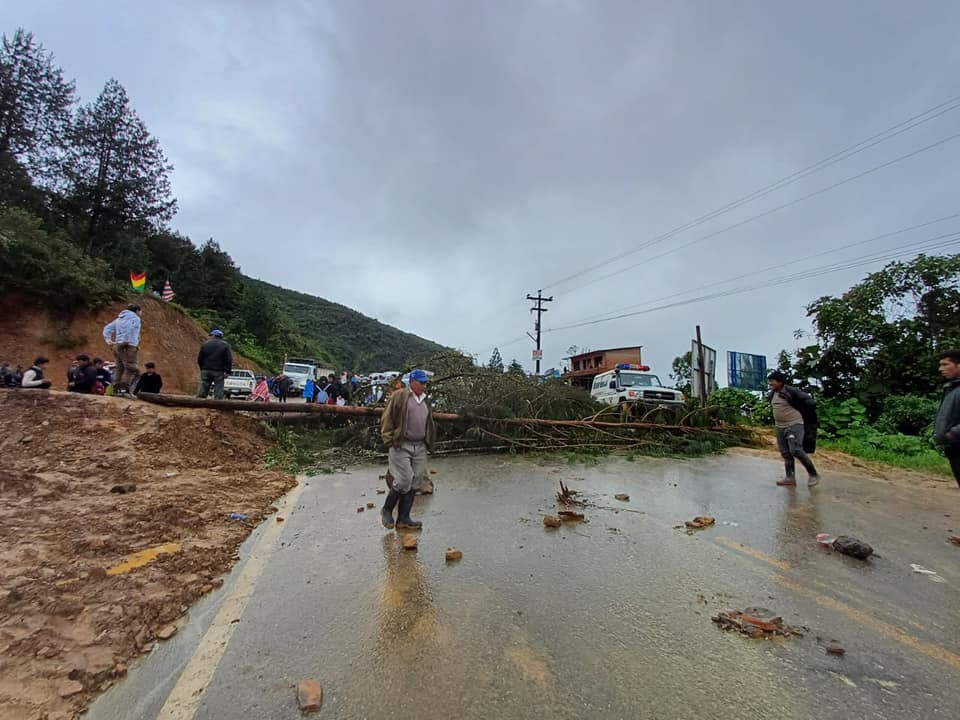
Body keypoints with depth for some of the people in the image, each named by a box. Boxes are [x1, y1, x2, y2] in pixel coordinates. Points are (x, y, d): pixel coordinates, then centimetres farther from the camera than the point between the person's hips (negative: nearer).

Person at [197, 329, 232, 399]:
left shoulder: (205, 344, 5)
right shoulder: (225, 345, -1)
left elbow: (199, 359, 9)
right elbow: (229, 360, -6)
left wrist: (202, 368, 20)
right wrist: (227, 371, -2)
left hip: (206, 370, 2)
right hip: (219, 372, -2)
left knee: (202, 390, 8)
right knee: (218, 391, -1)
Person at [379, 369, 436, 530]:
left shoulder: (425, 400, 16)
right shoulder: (399, 396, -5)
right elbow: (387, 418, -6)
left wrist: (429, 443, 18)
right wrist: (389, 440, -10)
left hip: (420, 447, 7)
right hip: (401, 446, -7)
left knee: (415, 483, 6)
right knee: (404, 481, -9)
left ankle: (403, 519, 17)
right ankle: (387, 510, 17)